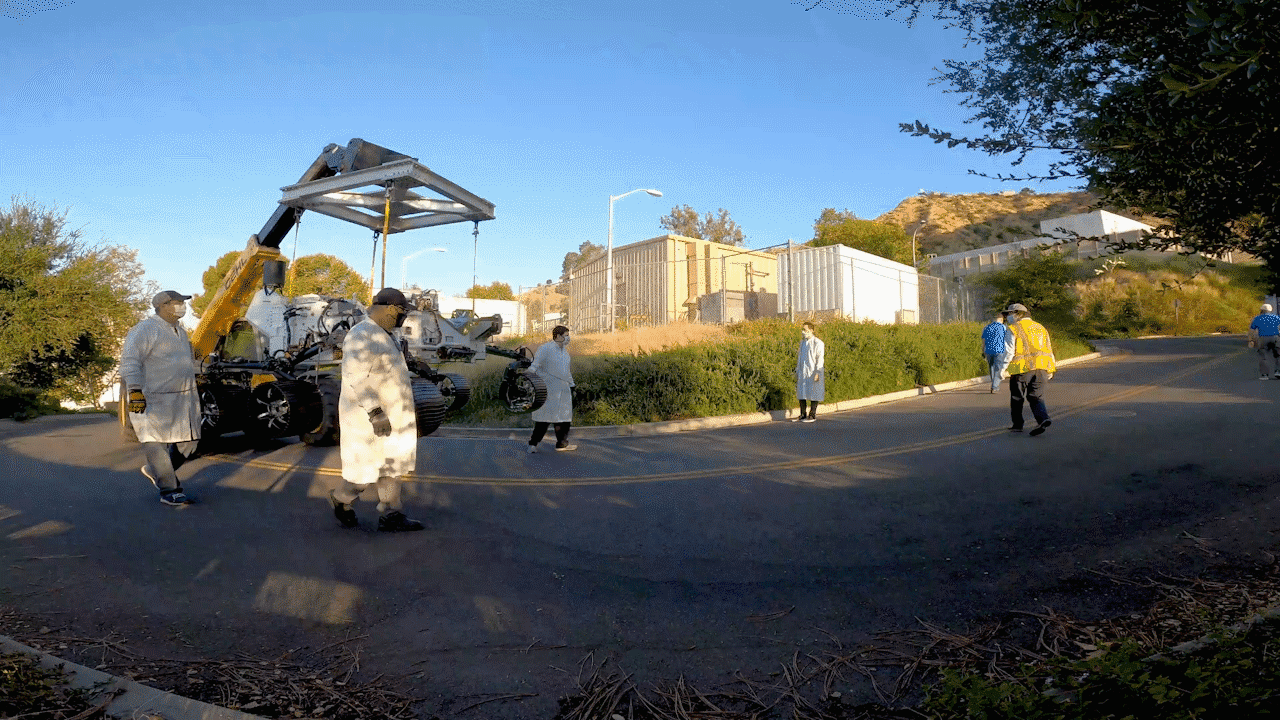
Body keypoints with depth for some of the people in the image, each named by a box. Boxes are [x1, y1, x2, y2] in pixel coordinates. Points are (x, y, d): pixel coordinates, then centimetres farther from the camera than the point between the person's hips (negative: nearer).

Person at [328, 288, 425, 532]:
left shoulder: (382, 335, 13)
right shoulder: (361, 336, -19)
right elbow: (356, 378, -25)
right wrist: (375, 413, -28)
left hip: (388, 415, 10)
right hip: (368, 418, -10)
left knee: (392, 464, 11)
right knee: (369, 467, 3)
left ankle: (391, 515, 17)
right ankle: (341, 498, 28)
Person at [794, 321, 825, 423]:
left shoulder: (818, 343, -8)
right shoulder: (802, 342, 15)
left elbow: (820, 359, -11)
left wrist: (817, 373, -18)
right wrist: (797, 371, 17)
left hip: (813, 372, -7)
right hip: (802, 373, 7)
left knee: (813, 394, -2)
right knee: (801, 393, 6)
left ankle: (813, 416, 5)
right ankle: (803, 415, 13)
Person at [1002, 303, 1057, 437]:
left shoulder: (1013, 329, -2)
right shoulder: (1040, 328, 18)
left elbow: (1009, 351, -9)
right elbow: (1049, 349, 18)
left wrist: (1003, 368, -5)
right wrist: (1050, 370, 23)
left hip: (1022, 368, -5)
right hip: (1041, 368, 5)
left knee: (1016, 398, 9)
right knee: (1036, 397, 8)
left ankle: (1017, 424, 16)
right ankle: (1043, 418, -15)